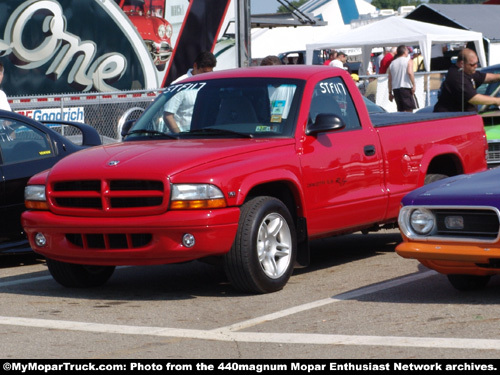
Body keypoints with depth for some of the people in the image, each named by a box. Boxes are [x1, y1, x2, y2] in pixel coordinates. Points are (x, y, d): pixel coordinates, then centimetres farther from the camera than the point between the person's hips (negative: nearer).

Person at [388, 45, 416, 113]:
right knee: (409, 109, -7)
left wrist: (390, 92, 16)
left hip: (395, 89, 6)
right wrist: (413, 85, -15)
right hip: (406, 87, -5)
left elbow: (390, 79, 14)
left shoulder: (392, 63, 17)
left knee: (401, 110, 8)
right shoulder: (408, 61, 1)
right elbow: (410, 72, -16)